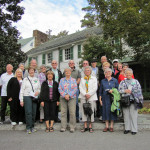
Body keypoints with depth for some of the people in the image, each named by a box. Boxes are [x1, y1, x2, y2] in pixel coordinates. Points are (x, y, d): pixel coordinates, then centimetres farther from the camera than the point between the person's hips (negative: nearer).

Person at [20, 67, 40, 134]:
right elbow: (22, 90, 2)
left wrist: (38, 91, -5)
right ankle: (28, 128, -4)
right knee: (28, 112, -10)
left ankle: (32, 126, 16)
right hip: (27, 97, -3)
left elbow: (39, 88, 19)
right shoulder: (25, 79, 4)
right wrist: (21, 100, -3)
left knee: (34, 113, 4)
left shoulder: (37, 79, 13)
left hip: (34, 97, 3)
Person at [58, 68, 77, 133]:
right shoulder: (62, 80, 11)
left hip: (72, 98, -1)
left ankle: (72, 127, 5)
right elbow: (59, 89, 3)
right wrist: (65, 95, -11)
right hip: (63, 98, 1)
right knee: (63, 112, 0)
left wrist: (69, 95, -11)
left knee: (72, 113, -5)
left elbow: (75, 89, -1)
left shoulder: (73, 80, 8)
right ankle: (63, 127, 9)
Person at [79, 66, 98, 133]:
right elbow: (80, 88, 4)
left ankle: (90, 126, 5)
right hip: (83, 97, 2)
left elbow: (95, 88, 0)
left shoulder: (94, 78, 9)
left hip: (91, 97, -2)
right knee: (84, 111, 0)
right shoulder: (82, 79, 14)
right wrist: (85, 94, -10)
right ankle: (85, 126, 6)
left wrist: (89, 94, -11)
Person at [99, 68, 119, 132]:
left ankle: (111, 126, 12)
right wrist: (100, 99, 5)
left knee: (112, 111, 1)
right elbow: (100, 91, 10)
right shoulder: (103, 81, 9)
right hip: (105, 98, 1)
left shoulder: (115, 80, 4)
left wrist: (113, 91, -14)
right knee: (106, 111, 2)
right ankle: (106, 126, 12)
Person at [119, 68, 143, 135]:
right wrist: (125, 91, -10)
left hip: (133, 101, -1)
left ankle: (134, 129, 8)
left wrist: (140, 100, -1)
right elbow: (119, 90, 7)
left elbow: (139, 91, 6)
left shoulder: (136, 81, 10)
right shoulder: (122, 82, 14)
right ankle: (127, 128, 16)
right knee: (126, 115, 4)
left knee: (133, 115, -2)